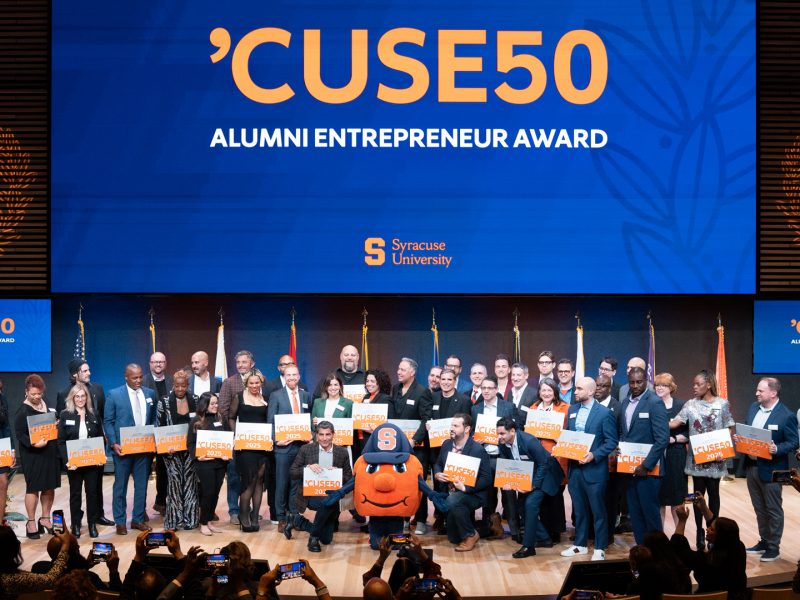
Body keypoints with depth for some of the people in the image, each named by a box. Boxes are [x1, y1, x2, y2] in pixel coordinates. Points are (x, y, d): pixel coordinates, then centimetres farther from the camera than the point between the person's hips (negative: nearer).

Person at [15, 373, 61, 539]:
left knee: (49, 487, 10)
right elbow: (20, 433, -13)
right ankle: (31, 523, 9)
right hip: (32, 455, -6)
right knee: (33, 488, 0)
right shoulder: (23, 411, -9)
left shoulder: (46, 406, 8)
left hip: (50, 453, 6)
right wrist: (34, 443, -27)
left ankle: (45, 519, 24)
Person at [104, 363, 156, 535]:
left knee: (142, 485, 8)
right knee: (120, 486, 4)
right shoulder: (114, 395, -3)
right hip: (123, 448, -3)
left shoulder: (150, 394, 8)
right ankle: (120, 522, 11)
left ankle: (138, 519, 19)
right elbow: (108, 422, -2)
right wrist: (113, 443, -12)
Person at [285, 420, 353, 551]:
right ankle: (314, 535, -13)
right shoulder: (306, 449, 0)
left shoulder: (342, 452, 4)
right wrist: (308, 467, -19)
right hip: (310, 495, -3)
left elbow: (349, 479, 6)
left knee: (326, 539, 2)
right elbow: (292, 473, -1)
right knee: (327, 502, -37)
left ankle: (297, 520, 26)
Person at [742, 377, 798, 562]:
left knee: (773, 510, 6)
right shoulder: (754, 408, 6)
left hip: (771, 470, -7)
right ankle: (764, 541, 31)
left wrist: (777, 449, -29)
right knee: (760, 509, 18)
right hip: (752, 466, 7)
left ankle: (774, 547, 15)